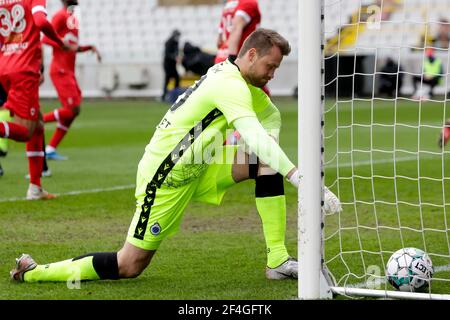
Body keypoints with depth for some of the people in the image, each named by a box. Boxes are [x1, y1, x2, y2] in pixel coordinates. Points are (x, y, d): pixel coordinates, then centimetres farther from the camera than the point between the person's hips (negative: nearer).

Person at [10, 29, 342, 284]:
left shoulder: (241, 82, 8)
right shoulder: (230, 86, -23)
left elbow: (271, 115, 27)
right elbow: (255, 136, -37)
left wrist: (270, 154, 7)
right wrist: (301, 179, -42)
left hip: (198, 167, 9)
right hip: (167, 177, -9)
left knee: (266, 162, -6)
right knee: (129, 266, -5)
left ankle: (278, 261, -6)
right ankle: (31, 271, 9)